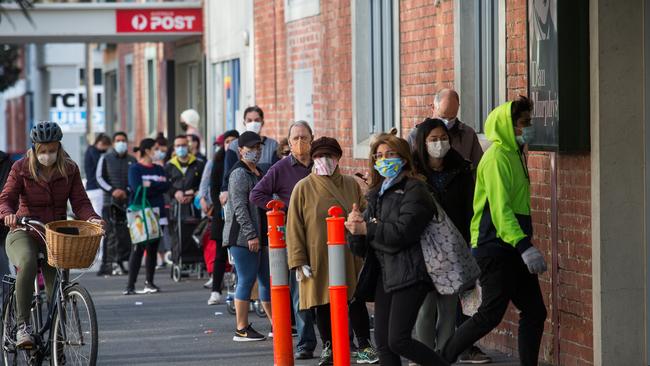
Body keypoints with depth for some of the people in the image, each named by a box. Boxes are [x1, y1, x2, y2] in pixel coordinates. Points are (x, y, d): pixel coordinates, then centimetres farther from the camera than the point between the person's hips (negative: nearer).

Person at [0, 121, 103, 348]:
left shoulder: (69, 170, 3)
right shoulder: (21, 168, -3)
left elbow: (80, 202, -3)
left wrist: (92, 218, -24)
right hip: (24, 233, -3)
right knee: (27, 264, -36)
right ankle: (23, 326, -34)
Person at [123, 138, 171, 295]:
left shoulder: (159, 169, 16)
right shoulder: (135, 169, -1)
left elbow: (166, 186, -1)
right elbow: (138, 189, -15)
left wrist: (150, 185, -12)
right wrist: (157, 185, -5)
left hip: (157, 213, 5)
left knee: (153, 249, 5)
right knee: (138, 248, -9)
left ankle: (149, 283, 11)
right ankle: (130, 285, -9)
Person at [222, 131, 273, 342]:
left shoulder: (258, 172, 19)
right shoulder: (240, 173, -10)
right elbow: (240, 206, -18)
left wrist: (265, 234, 21)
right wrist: (251, 235, -22)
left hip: (259, 236, 10)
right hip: (243, 237, -10)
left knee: (267, 279, 12)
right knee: (246, 280, -7)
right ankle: (241, 330, -3)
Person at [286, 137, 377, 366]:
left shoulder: (351, 185, 8)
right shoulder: (303, 188, 0)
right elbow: (294, 227, -2)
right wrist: (299, 261, -8)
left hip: (350, 256, 1)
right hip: (318, 258, -1)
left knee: (356, 301, 4)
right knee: (322, 304, 6)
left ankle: (364, 347, 15)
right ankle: (328, 348, 20)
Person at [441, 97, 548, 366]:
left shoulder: (514, 155, 18)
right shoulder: (497, 157, -13)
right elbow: (499, 208, -23)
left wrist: (525, 245, 21)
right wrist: (524, 246, -31)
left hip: (513, 249, 10)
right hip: (495, 247, -10)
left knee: (535, 312, 6)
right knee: (491, 314, -9)